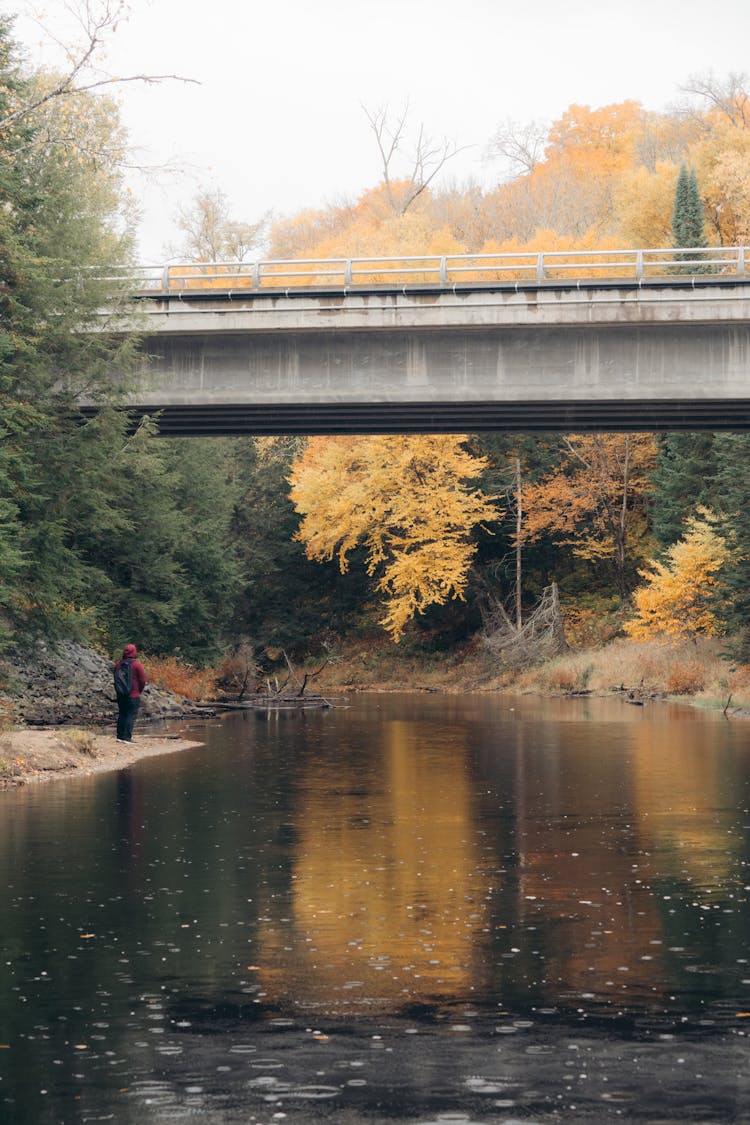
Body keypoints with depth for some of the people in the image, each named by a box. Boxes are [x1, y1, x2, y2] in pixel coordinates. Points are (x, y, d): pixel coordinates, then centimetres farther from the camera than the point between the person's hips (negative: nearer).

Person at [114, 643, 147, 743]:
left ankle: (120, 736, 15)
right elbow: (143, 680, -8)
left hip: (121, 694, 5)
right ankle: (127, 737, -9)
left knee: (122, 715, 14)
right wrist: (140, 690, 8)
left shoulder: (118, 664, 3)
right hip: (133, 695, -5)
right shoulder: (137, 664, -12)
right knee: (131, 716, -4)